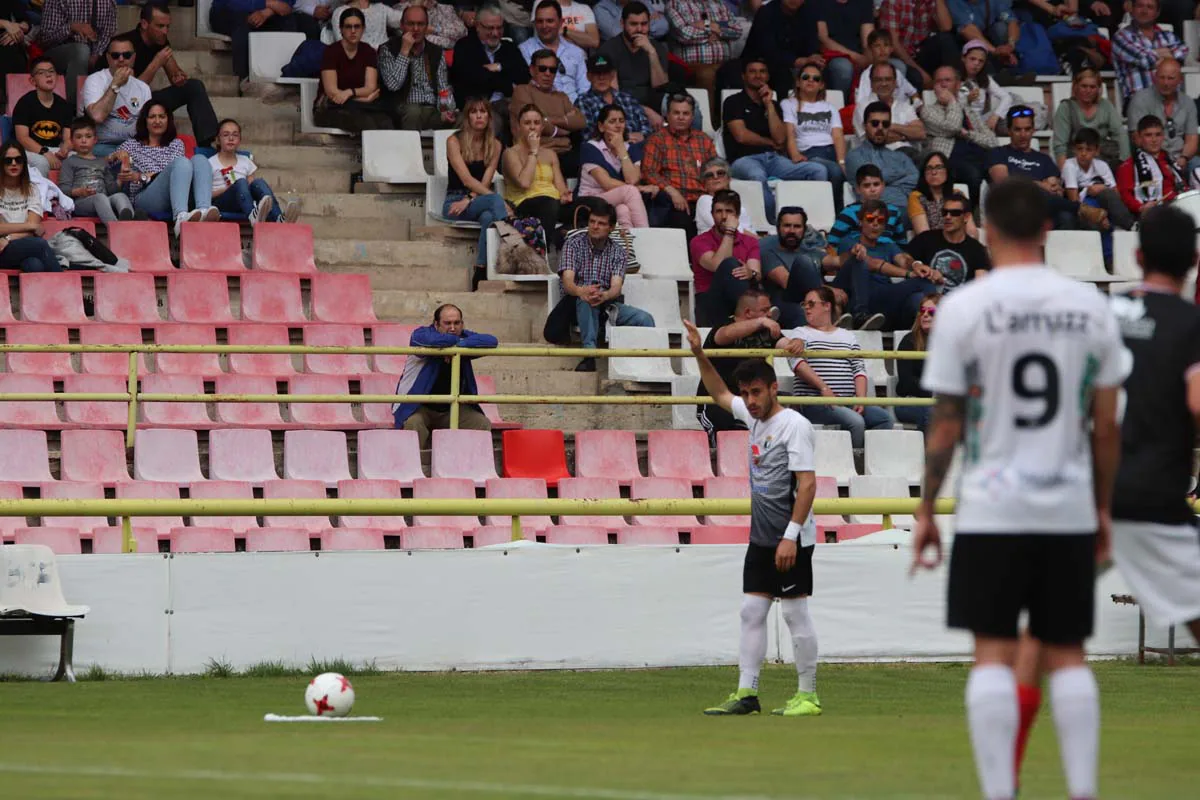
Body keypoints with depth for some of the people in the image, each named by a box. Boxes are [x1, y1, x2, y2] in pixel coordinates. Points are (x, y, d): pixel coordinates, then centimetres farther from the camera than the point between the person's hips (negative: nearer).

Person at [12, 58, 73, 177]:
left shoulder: (64, 106, 11)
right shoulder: (25, 103, -3)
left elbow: (67, 139, 6)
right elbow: (22, 138, -11)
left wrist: (63, 150, -20)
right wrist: (45, 153, -24)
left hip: (55, 150, 4)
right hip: (32, 151, -4)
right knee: (41, 162, -37)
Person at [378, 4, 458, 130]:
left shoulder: (436, 52, 14)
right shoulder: (389, 50, 3)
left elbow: (443, 89, 10)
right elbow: (393, 85, -11)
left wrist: (446, 110, -11)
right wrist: (404, 51, -11)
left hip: (433, 111, 3)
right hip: (404, 110, -3)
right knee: (413, 111, -38)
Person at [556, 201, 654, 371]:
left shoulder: (618, 252, 7)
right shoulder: (573, 244, -1)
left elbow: (616, 287, -10)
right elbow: (567, 282, -16)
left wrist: (604, 296, -37)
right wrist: (580, 291, -42)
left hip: (607, 303, 3)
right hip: (575, 306, -3)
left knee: (645, 319, -23)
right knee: (586, 300, -40)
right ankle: (589, 353, -52)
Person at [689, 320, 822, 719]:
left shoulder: (794, 425, -14)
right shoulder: (753, 417, 11)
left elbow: (807, 484, -19)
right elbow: (720, 395, 31)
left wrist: (791, 536, -24)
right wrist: (699, 355, 21)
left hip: (792, 540, -9)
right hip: (761, 537, 9)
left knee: (796, 611, -4)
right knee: (751, 611, 5)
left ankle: (808, 695, 3)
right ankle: (746, 694, 7)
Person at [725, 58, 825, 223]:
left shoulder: (774, 105, 21)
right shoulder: (734, 102, 9)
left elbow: (780, 138, 5)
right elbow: (741, 135, -5)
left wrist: (768, 104, 4)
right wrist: (770, 142, 8)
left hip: (773, 158, 5)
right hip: (744, 158, -5)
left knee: (819, 170, -18)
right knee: (758, 176, -43)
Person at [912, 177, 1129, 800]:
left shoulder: (963, 308, -6)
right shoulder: (1089, 306, 2)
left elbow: (946, 425, -4)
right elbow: (1105, 425, 5)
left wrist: (925, 511, 5)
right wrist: (1104, 508, 16)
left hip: (991, 513, -2)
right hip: (1070, 511, 2)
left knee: (993, 654, 1)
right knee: (1066, 655, 8)